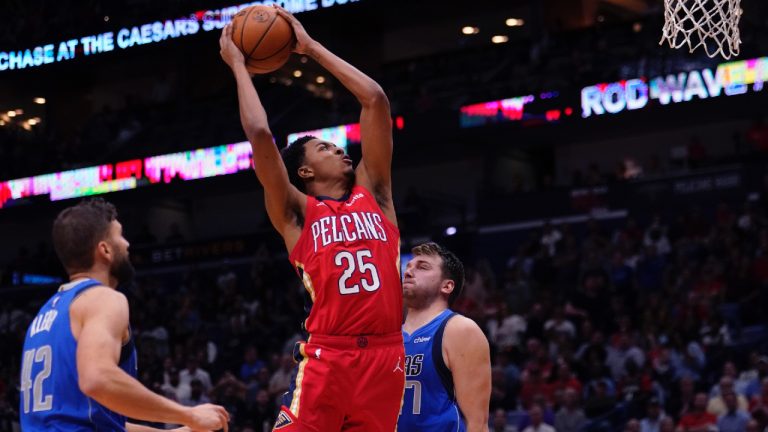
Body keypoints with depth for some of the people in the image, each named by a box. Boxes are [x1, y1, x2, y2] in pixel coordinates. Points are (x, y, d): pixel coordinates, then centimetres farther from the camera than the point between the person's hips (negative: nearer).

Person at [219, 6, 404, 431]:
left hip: (385, 357, 4)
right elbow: (260, 136, -4)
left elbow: (375, 100, 12)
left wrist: (310, 46, 17)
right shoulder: (296, 212, 7)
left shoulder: (373, 193, 16)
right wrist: (238, 66, 7)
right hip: (327, 358, -4)